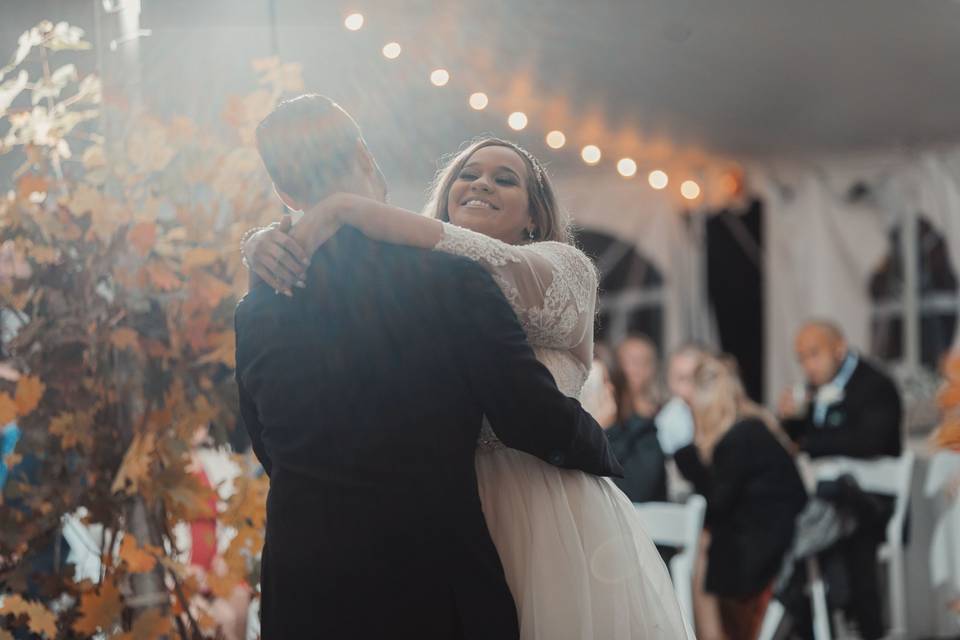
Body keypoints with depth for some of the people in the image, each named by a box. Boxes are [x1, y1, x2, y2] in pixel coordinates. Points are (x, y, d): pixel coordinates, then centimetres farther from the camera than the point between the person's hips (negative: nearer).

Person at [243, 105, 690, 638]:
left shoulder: (564, 267, 1)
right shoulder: (409, 280, 13)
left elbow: (499, 270, -20)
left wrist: (345, 209, -22)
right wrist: (267, 243, -14)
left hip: (543, 508, -3)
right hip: (439, 514, 3)